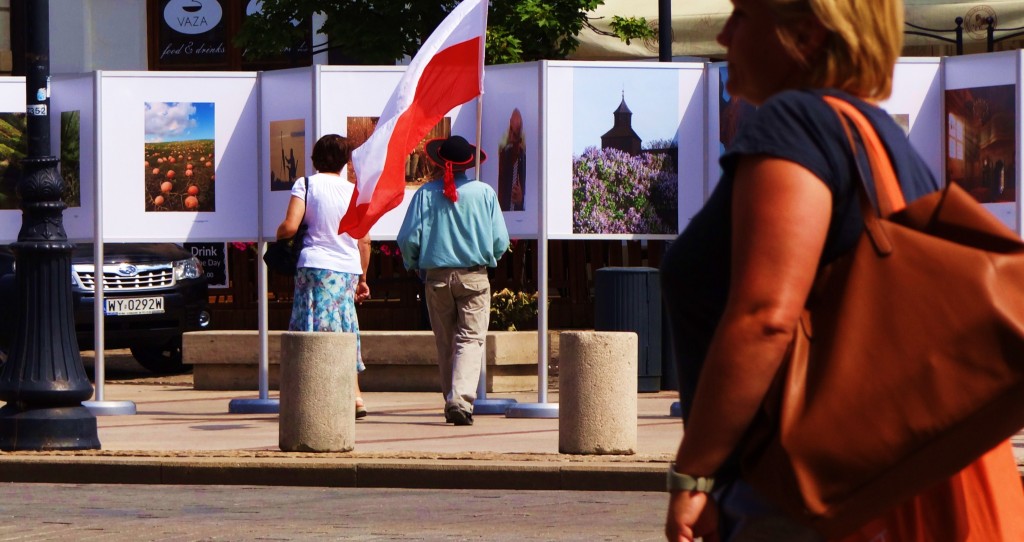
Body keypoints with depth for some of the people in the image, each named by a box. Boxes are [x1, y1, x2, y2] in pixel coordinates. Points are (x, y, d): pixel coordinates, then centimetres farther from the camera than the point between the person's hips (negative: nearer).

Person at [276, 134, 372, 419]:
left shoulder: (306, 185, -2)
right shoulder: (355, 191, 9)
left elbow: (290, 226, -12)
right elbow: (365, 240, 10)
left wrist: (278, 236, 11)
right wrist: (362, 278, 19)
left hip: (315, 266, -4)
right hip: (348, 269, 4)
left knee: (314, 332, -3)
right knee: (344, 331, 13)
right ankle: (355, 394, 10)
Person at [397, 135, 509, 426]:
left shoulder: (426, 193, -4)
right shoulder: (484, 193, -4)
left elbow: (408, 239, -6)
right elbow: (500, 241, -3)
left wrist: (414, 265, 14)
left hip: (437, 276, 1)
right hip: (474, 276, -1)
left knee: (445, 343, 13)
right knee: (471, 338, -3)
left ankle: (452, 403, 17)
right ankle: (461, 399, -23)